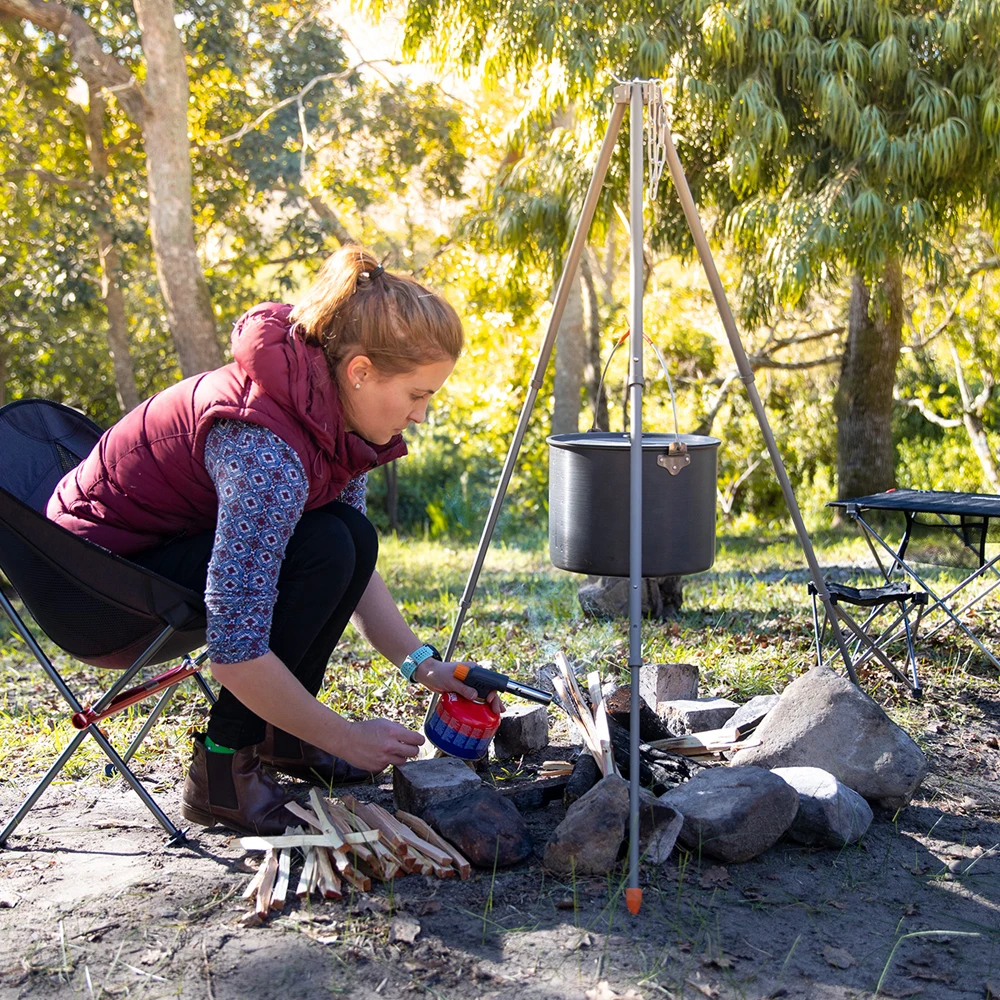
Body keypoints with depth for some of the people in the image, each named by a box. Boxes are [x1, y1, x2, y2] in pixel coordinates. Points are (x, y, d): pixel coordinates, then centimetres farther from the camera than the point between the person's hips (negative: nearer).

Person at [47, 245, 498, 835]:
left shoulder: (336, 419, -5)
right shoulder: (267, 449, -33)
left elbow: (358, 570, 8)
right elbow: (234, 652, -35)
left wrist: (423, 665, -2)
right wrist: (347, 738, -24)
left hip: (169, 542, 8)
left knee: (353, 538, -6)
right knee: (322, 550, -24)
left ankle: (278, 736, 9)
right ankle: (222, 771, -12)